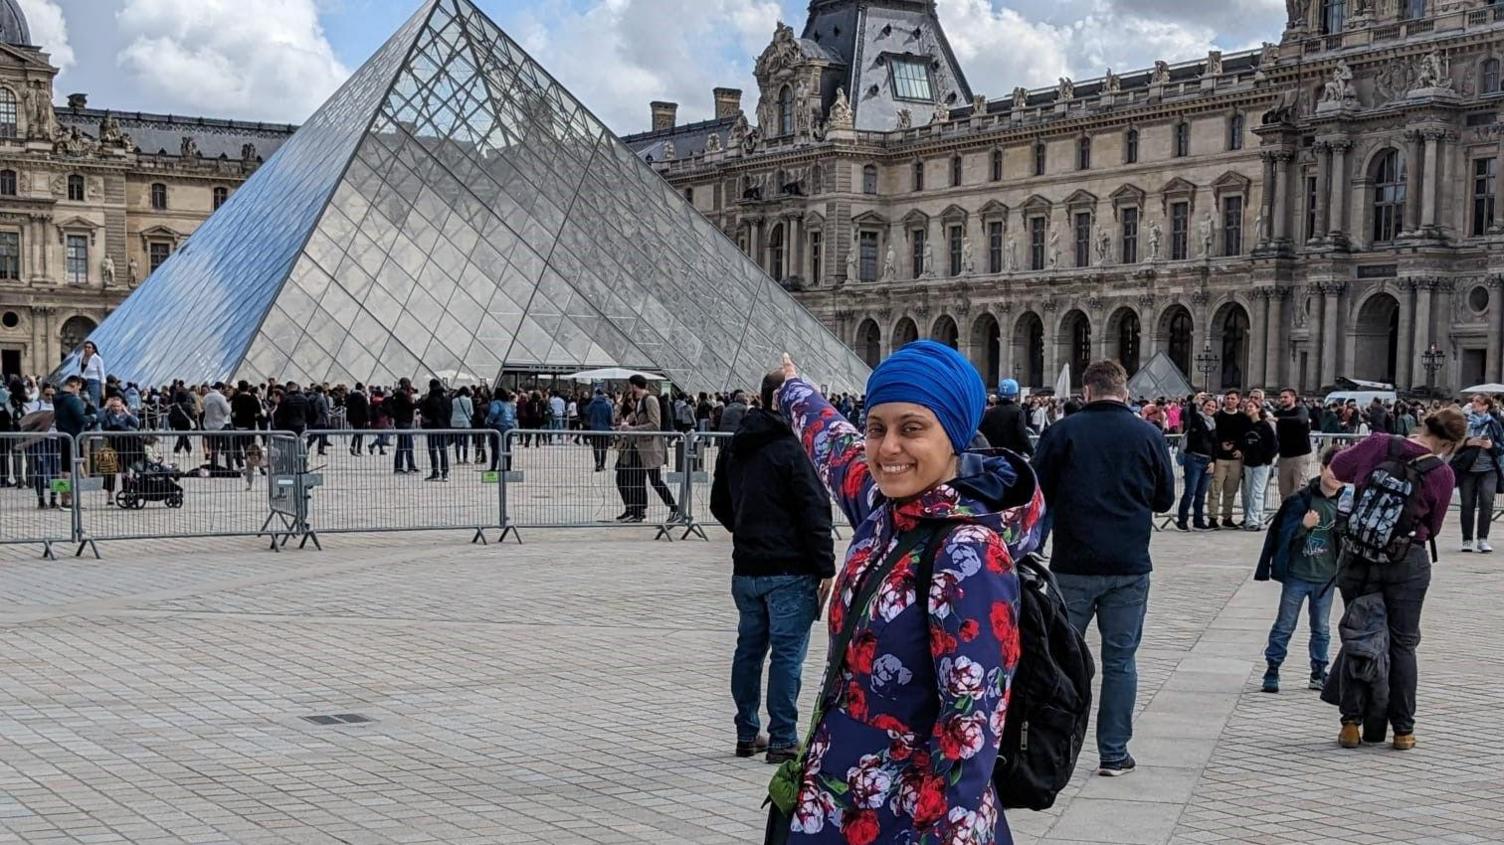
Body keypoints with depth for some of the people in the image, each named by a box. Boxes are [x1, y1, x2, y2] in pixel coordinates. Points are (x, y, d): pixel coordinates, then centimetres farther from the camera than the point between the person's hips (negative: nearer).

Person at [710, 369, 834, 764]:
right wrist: (826, 569, -13)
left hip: (746, 569, 7)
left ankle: (747, 734, 21)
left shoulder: (733, 450, 10)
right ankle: (782, 739, -1)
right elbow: (815, 513, -16)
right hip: (790, 571, -7)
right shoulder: (791, 451, -14)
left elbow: (719, 506, 20)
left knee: (749, 649, 14)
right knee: (787, 653, -3)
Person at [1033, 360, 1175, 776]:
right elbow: (1165, 498, 9)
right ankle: (1114, 754, 9)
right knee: (1120, 659, 7)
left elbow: (1037, 492, -1)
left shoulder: (1062, 431, -5)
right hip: (1130, 566, 1)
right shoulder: (1148, 435, 0)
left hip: (1074, 565, -1)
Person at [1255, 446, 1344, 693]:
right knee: (1285, 625, 5)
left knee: (1322, 628, 13)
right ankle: (1272, 670, 13)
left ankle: (1319, 673, 23)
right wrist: (1304, 525, -26)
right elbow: (1283, 533, -10)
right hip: (1297, 573, -3)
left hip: (1326, 577, 3)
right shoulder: (1301, 499, -11)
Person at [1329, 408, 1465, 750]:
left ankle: (1351, 724, 12)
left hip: (1358, 556, 2)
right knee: (1403, 643, 10)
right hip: (1408, 562, -2)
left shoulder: (1377, 445, -8)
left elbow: (1335, 468, 7)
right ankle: (1403, 729, 15)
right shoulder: (1442, 474, -11)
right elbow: (1433, 527, 0)